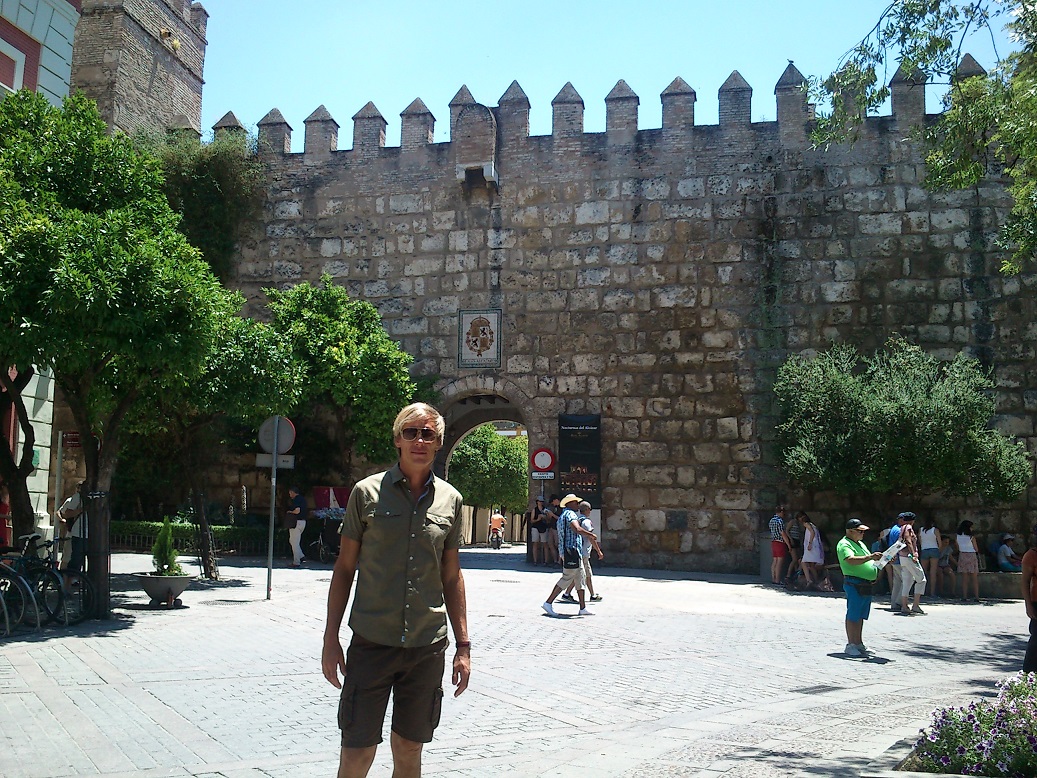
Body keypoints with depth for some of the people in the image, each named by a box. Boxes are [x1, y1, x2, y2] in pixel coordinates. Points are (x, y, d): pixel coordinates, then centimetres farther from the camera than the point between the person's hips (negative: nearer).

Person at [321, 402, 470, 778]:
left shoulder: (450, 499, 6)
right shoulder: (368, 492, -1)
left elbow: (452, 577, 11)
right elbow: (344, 567, 4)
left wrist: (463, 646, 9)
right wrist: (331, 638, 0)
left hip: (427, 647, 2)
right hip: (372, 643, -2)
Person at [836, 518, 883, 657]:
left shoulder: (860, 544, 21)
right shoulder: (844, 545, -10)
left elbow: (867, 561, 31)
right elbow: (851, 560, -27)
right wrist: (869, 557, -35)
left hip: (866, 584, 9)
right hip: (854, 584, -9)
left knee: (860, 616, 13)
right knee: (853, 616, -6)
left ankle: (859, 643, 18)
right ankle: (851, 645, -3)